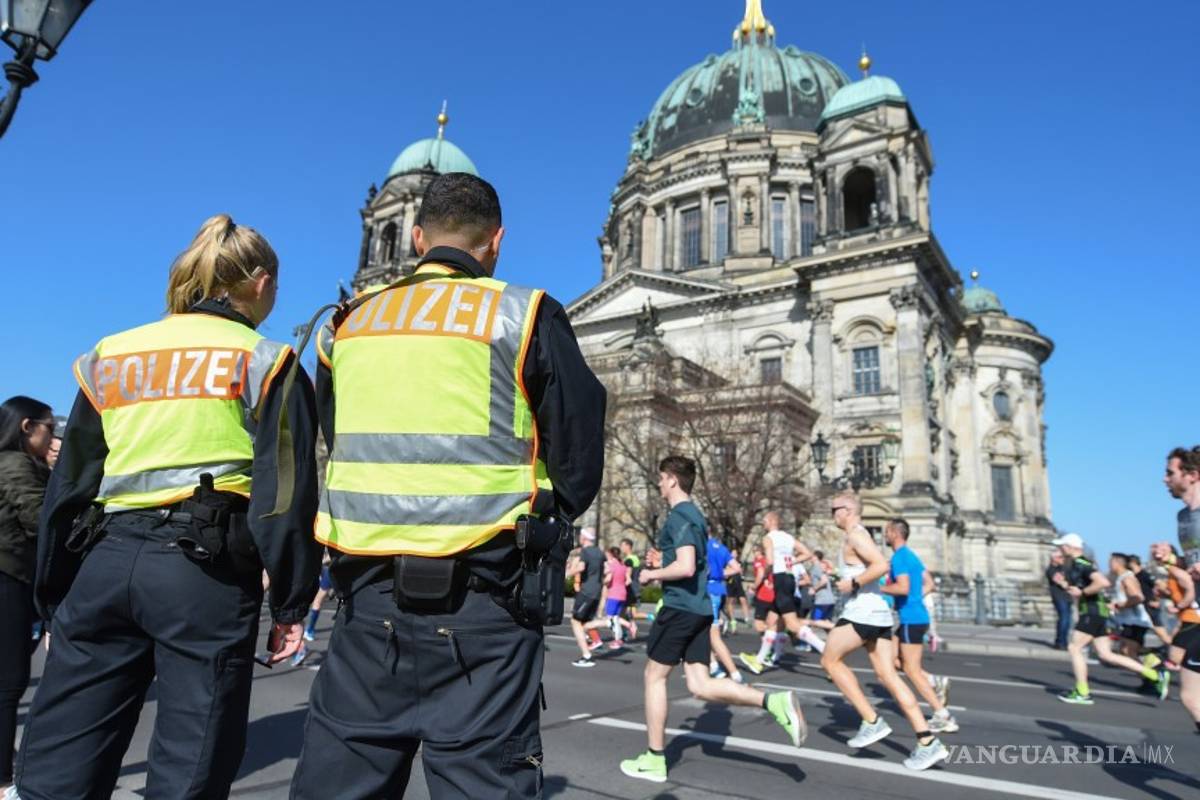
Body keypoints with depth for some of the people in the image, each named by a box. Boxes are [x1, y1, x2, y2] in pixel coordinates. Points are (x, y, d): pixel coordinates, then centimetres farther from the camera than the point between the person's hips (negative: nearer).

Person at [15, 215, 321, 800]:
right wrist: (291, 603, 0)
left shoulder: (110, 356, 17)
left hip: (106, 560, 5)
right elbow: (285, 492, -4)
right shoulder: (264, 362, 3)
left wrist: (54, 596, 23)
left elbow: (67, 488, 17)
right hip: (206, 569, -4)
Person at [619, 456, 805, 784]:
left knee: (654, 676, 5)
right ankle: (775, 702, -5)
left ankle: (654, 760, 15)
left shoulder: (678, 517, -14)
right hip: (700, 608, 9)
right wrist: (663, 561, 16)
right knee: (700, 685, 7)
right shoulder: (695, 515, 17)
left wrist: (652, 574, -10)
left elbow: (685, 567, -25)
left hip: (680, 607, -9)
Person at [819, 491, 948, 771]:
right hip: (877, 611, 10)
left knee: (830, 661, 4)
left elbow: (882, 564, -25)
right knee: (888, 677, 7)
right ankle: (928, 743, 4)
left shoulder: (855, 535, -11)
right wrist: (842, 573, 15)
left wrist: (853, 583, -17)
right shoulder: (858, 536, 19)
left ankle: (872, 721, 3)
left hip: (862, 611, -10)